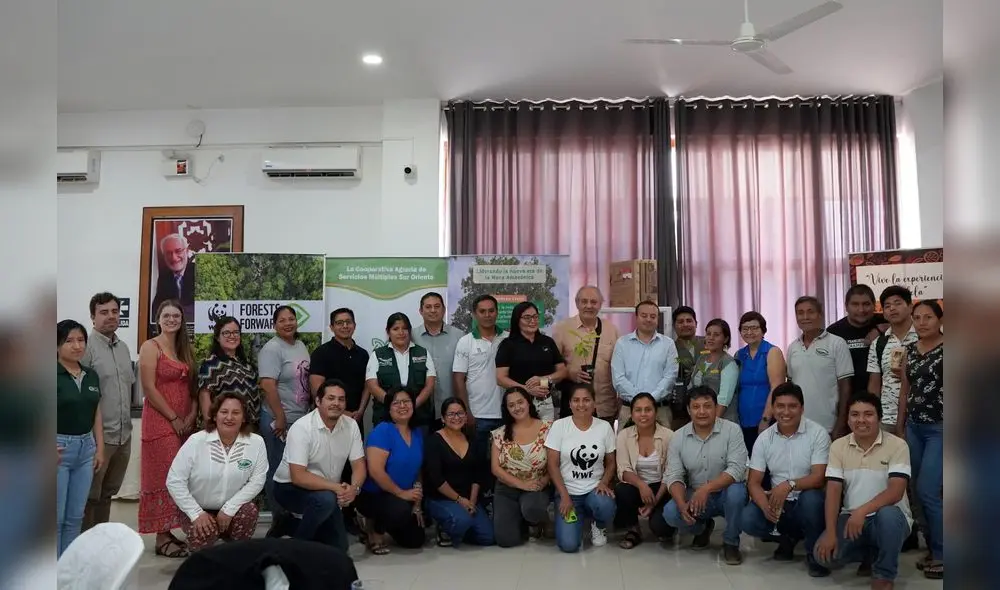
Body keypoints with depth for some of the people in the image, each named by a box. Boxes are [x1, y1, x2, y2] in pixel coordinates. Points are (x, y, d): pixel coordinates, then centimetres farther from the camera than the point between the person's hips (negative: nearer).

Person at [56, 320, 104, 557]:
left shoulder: (92, 375, 9)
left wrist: (100, 448, 10)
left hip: (85, 447, 6)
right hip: (60, 447, -6)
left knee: (75, 516, 13)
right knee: (57, 517, 2)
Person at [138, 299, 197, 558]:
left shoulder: (185, 349, 15)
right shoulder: (150, 347, -5)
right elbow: (149, 389, -12)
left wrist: (192, 415, -1)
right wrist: (173, 418, -12)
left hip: (185, 422, 7)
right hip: (160, 422, -7)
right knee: (162, 478, -5)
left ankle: (168, 532, 15)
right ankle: (161, 538, 2)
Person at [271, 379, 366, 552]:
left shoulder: (351, 425, -8)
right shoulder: (302, 428, -24)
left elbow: (359, 465, -8)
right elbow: (298, 476, -30)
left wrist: (354, 488, -29)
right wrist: (336, 488, -35)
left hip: (329, 491, 6)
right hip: (290, 487, -6)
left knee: (338, 547, 7)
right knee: (326, 499, -36)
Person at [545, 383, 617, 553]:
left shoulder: (604, 427, 0)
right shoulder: (559, 426, -6)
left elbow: (610, 463, 7)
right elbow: (552, 465, -6)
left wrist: (604, 482, -13)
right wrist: (564, 496, -14)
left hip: (595, 489, 1)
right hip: (568, 491, -1)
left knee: (605, 507, -35)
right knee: (568, 545, -19)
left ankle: (598, 526, 4)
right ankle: (579, 517, 17)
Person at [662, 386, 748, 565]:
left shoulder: (732, 430, -14)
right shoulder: (678, 437, -5)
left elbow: (737, 469, -23)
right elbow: (674, 476, -8)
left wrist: (706, 488, -36)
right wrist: (682, 504, -27)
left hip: (726, 493, -2)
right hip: (694, 495, 2)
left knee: (736, 491, -35)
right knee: (670, 512, -23)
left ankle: (731, 543, -8)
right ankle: (702, 528, 13)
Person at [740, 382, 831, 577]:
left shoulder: (818, 433, -10)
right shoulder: (764, 438, -1)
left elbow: (819, 478, -18)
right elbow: (753, 482, -3)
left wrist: (789, 485, -36)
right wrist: (766, 506, -25)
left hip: (807, 501, -3)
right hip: (777, 502, 3)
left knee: (811, 498, -37)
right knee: (747, 520, -23)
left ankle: (815, 553, -9)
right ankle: (790, 535, 10)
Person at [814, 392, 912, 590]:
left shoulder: (897, 445, -9)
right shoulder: (838, 446, 0)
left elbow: (895, 491, -20)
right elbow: (833, 491, -6)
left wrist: (862, 511, -35)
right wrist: (830, 533, -17)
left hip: (889, 517, -3)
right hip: (851, 517, 3)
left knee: (888, 514, -39)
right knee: (824, 554, -20)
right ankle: (872, 550, 12)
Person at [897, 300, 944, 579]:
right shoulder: (909, 350, 9)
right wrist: (899, 426, 14)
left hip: (940, 428, -6)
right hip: (914, 427, 6)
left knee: (927, 491, -8)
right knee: (922, 491, 9)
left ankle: (942, 554, 7)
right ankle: (934, 550, 21)